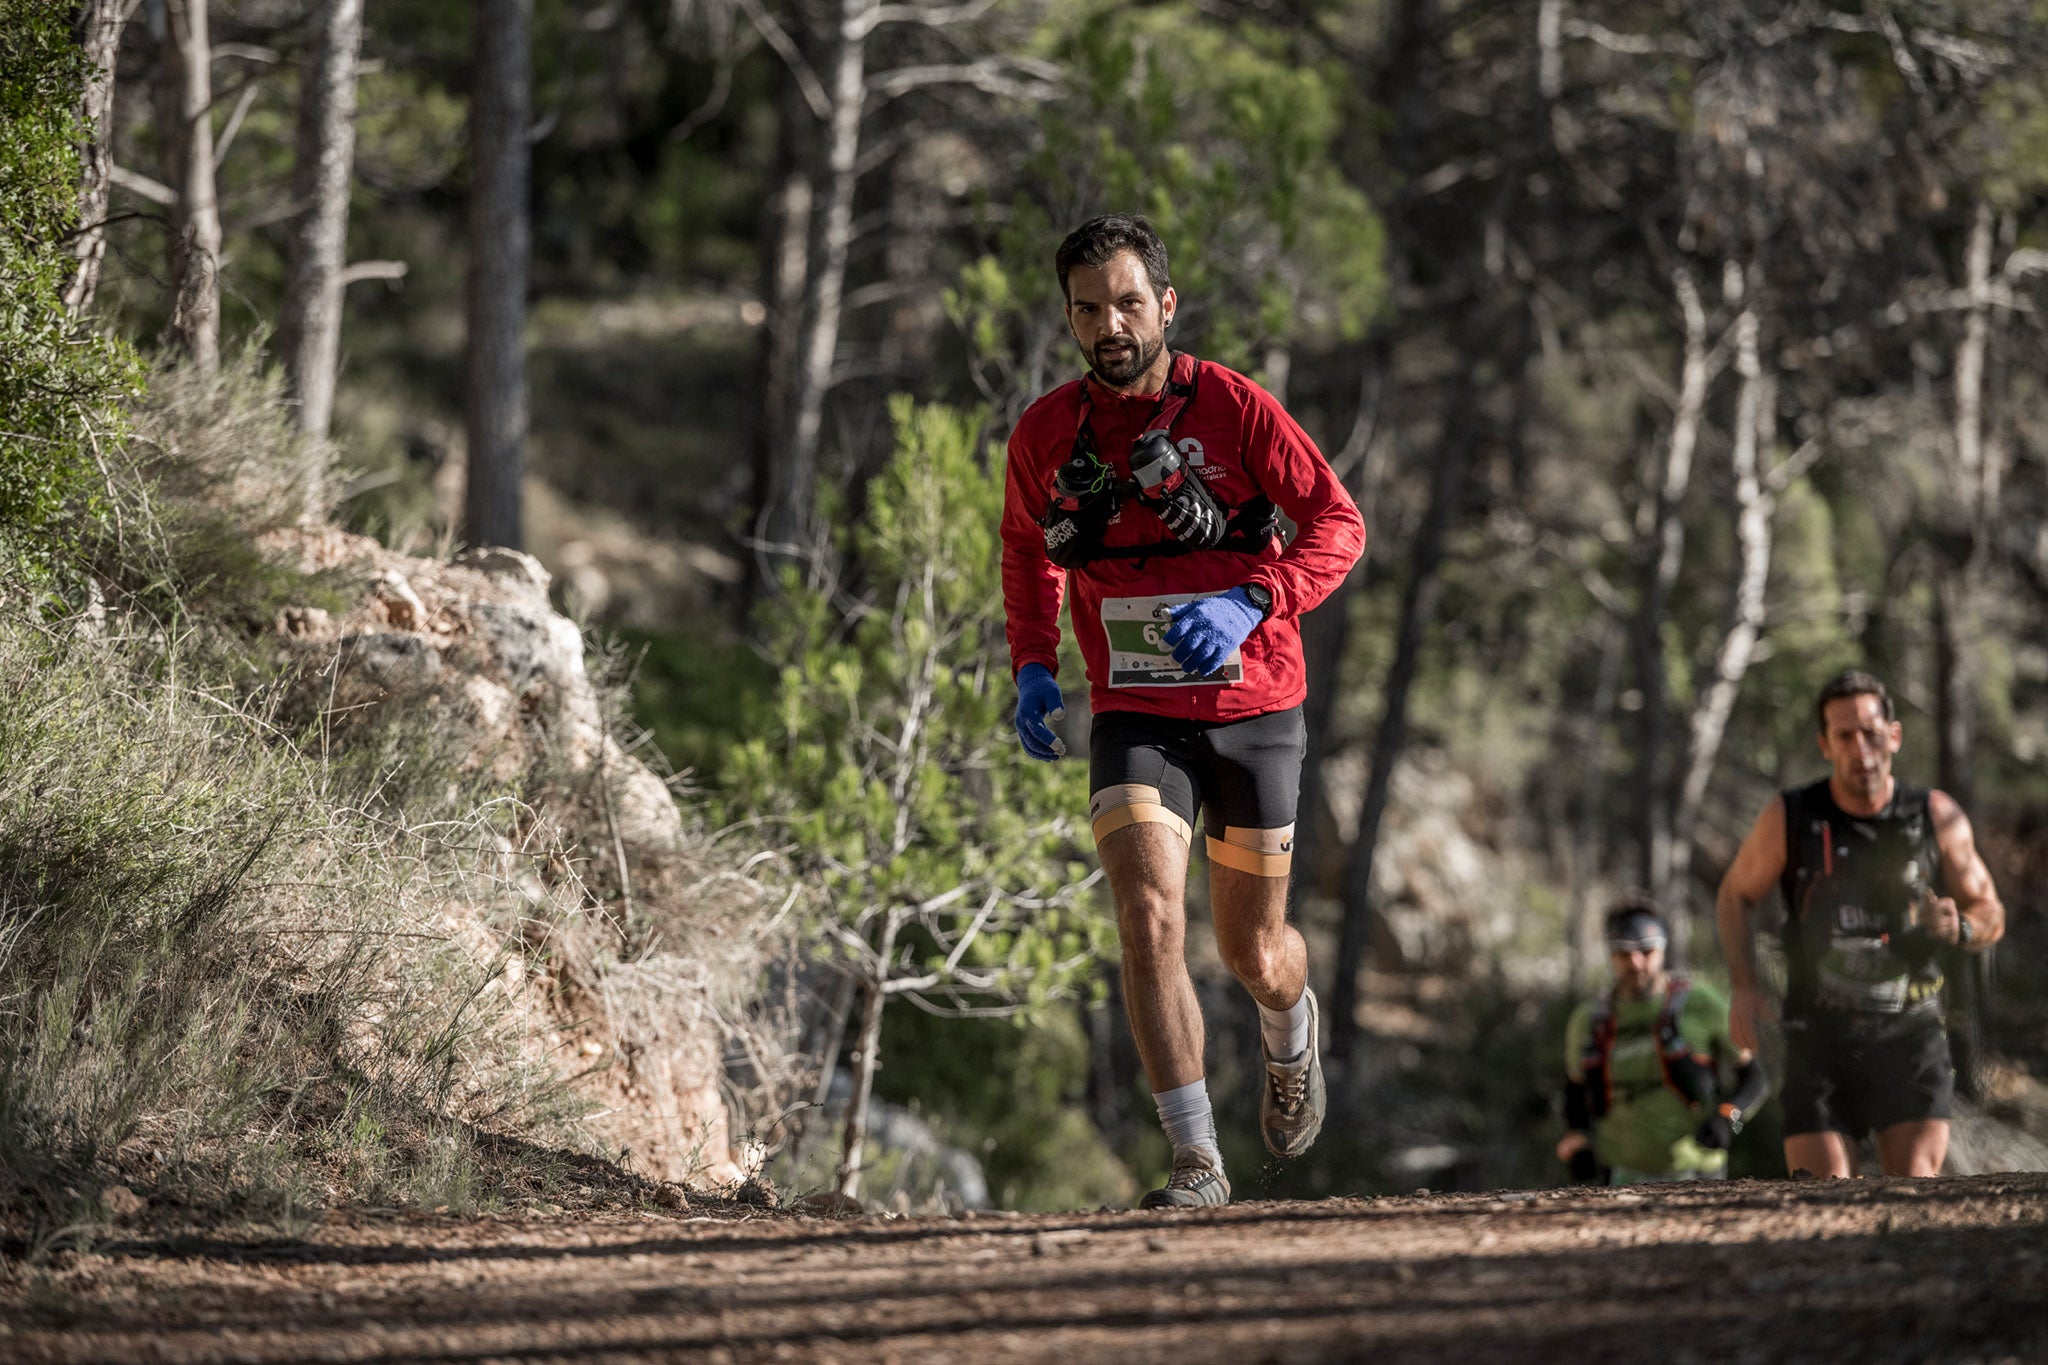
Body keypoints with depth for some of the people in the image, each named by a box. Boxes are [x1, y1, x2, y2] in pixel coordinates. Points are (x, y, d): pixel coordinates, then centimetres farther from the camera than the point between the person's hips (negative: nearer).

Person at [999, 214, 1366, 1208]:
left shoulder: (1233, 407, -10)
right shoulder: (1045, 434, -1)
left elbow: (1338, 523, -8)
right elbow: (1027, 551, 18)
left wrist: (1250, 603, -24)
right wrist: (1032, 664, 3)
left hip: (1253, 713, -1)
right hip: (1135, 721, 1)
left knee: (1254, 956, 9)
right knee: (1149, 919, -21)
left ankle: (1289, 1028, 48)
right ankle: (1196, 1161, -18)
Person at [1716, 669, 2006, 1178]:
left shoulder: (1935, 817, -2)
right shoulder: (1789, 818, -3)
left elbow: (1990, 914, 9)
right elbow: (1736, 896, 13)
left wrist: (1960, 927, -15)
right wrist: (1745, 987, -2)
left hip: (1910, 1037, 0)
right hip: (1820, 1040, 0)